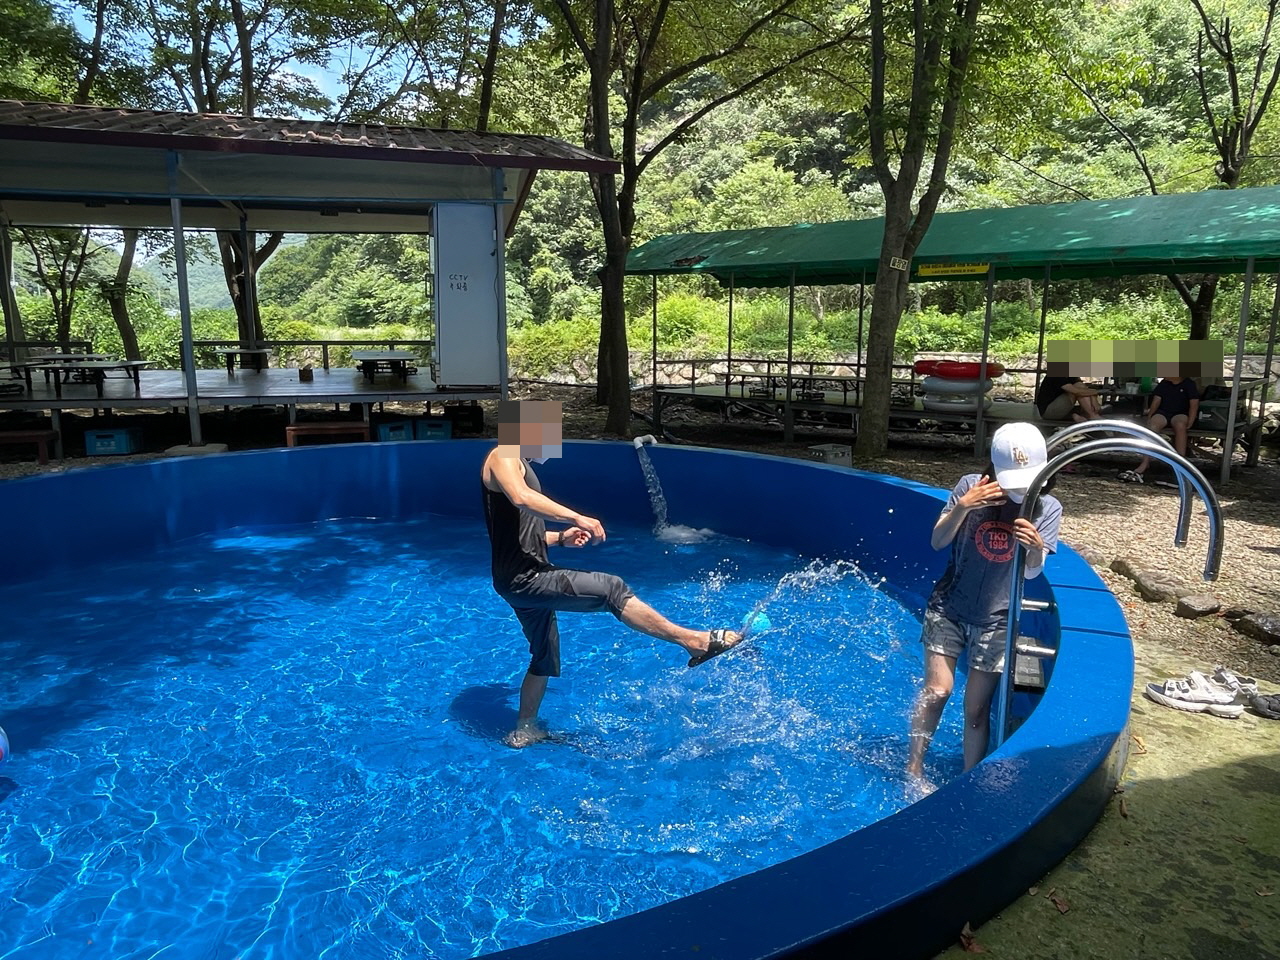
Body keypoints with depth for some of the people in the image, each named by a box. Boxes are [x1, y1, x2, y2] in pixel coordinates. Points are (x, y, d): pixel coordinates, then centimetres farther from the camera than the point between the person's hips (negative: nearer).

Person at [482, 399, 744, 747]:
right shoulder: (503, 456, -9)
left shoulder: (520, 465, 22)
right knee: (611, 589, -19)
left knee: (545, 658, 22)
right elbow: (521, 498, -32)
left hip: (524, 579, 11)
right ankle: (695, 640, -22)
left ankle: (523, 731, 35)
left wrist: (559, 537, 14)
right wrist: (576, 517, -32)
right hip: (522, 577, -11)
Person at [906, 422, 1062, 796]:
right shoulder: (971, 486, -11)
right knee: (937, 690, -8)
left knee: (977, 710, 2)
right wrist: (963, 506, -29)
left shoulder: (1048, 508, -7)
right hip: (949, 607, 0)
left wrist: (1036, 547, -36)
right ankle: (913, 769, 11)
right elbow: (937, 542, -11)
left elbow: (1032, 571, -13)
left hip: (995, 620, 1)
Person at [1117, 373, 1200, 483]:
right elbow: (1156, 401, 8)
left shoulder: (1189, 384, 0)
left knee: (1180, 425, -40)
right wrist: (1149, 416, -7)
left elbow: (1194, 404, -6)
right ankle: (1144, 465, -43)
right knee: (1153, 424, -32)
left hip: (1180, 414, -3)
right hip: (1163, 413, 3)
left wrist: (1190, 422, -18)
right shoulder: (1163, 384, 12)